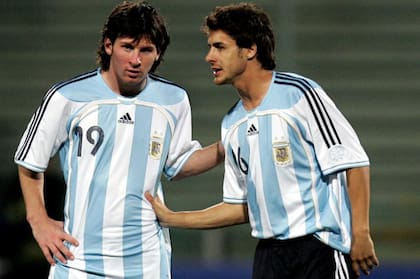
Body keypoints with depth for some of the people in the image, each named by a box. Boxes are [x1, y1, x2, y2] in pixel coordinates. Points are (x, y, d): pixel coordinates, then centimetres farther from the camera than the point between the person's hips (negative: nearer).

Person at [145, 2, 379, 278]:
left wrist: (360, 233, -17)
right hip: (269, 253, 7)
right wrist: (172, 219, 17)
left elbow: (353, 162, -10)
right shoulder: (232, 124, 14)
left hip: (321, 247, -7)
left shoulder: (299, 93, -7)